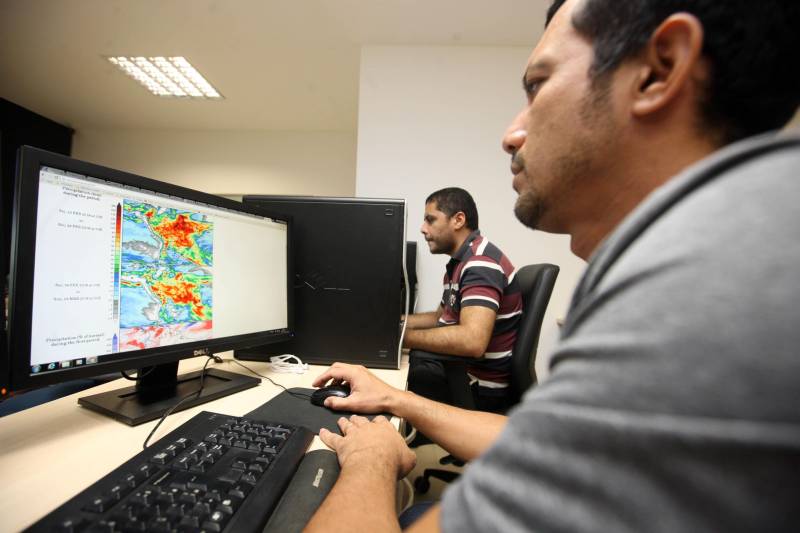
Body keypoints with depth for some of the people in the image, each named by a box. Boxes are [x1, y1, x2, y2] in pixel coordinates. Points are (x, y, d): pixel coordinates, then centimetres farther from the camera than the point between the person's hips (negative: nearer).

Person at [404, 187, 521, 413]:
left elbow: (472, 341, -35)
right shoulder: (460, 262, 11)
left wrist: (402, 336, -26)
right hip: (459, 368, 9)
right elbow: (441, 317, 19)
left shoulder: (481, 263, -22)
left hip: (478, 386, -9)